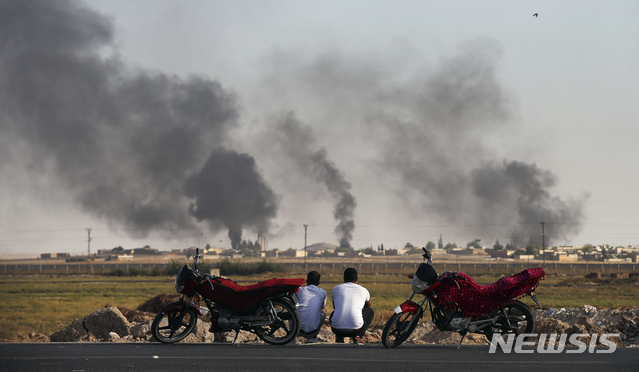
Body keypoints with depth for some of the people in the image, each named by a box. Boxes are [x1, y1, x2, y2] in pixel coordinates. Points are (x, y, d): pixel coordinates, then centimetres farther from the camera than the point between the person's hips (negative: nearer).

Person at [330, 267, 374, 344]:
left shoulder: (335, 289, 14)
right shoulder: (363, 290, 13)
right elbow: (368, 306, 37)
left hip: (337, 329, 2)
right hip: (356, 329, -2)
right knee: (370, 311, 29)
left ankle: (339, 337, 13)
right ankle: (357, 336, 12)